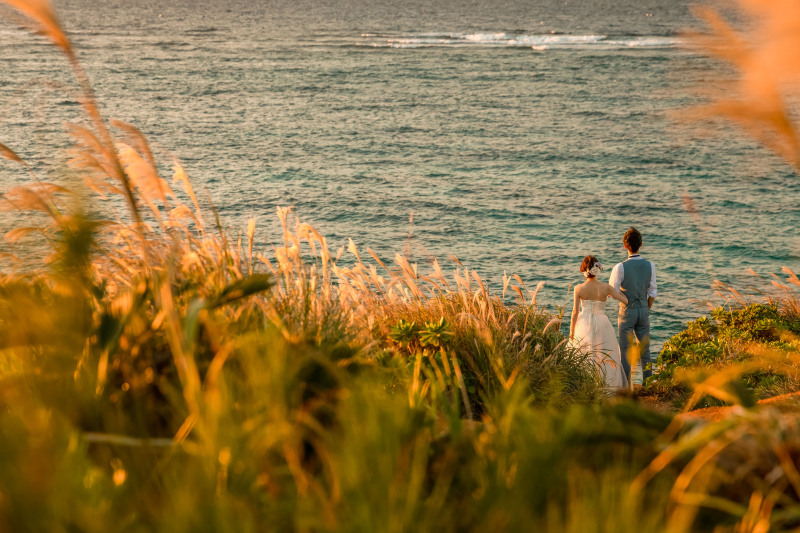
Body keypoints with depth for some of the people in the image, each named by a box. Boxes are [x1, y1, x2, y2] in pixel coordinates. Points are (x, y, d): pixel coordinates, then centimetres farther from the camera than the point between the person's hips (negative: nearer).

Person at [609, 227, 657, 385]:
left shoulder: (620, 268, -18)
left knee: (625, 350, 3)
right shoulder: (650, 266, -6)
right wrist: (647, 310, 14)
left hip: (627, 311, -4)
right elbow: (652, 293, 0)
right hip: (644, 310, 4)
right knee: (645, 350, 14)